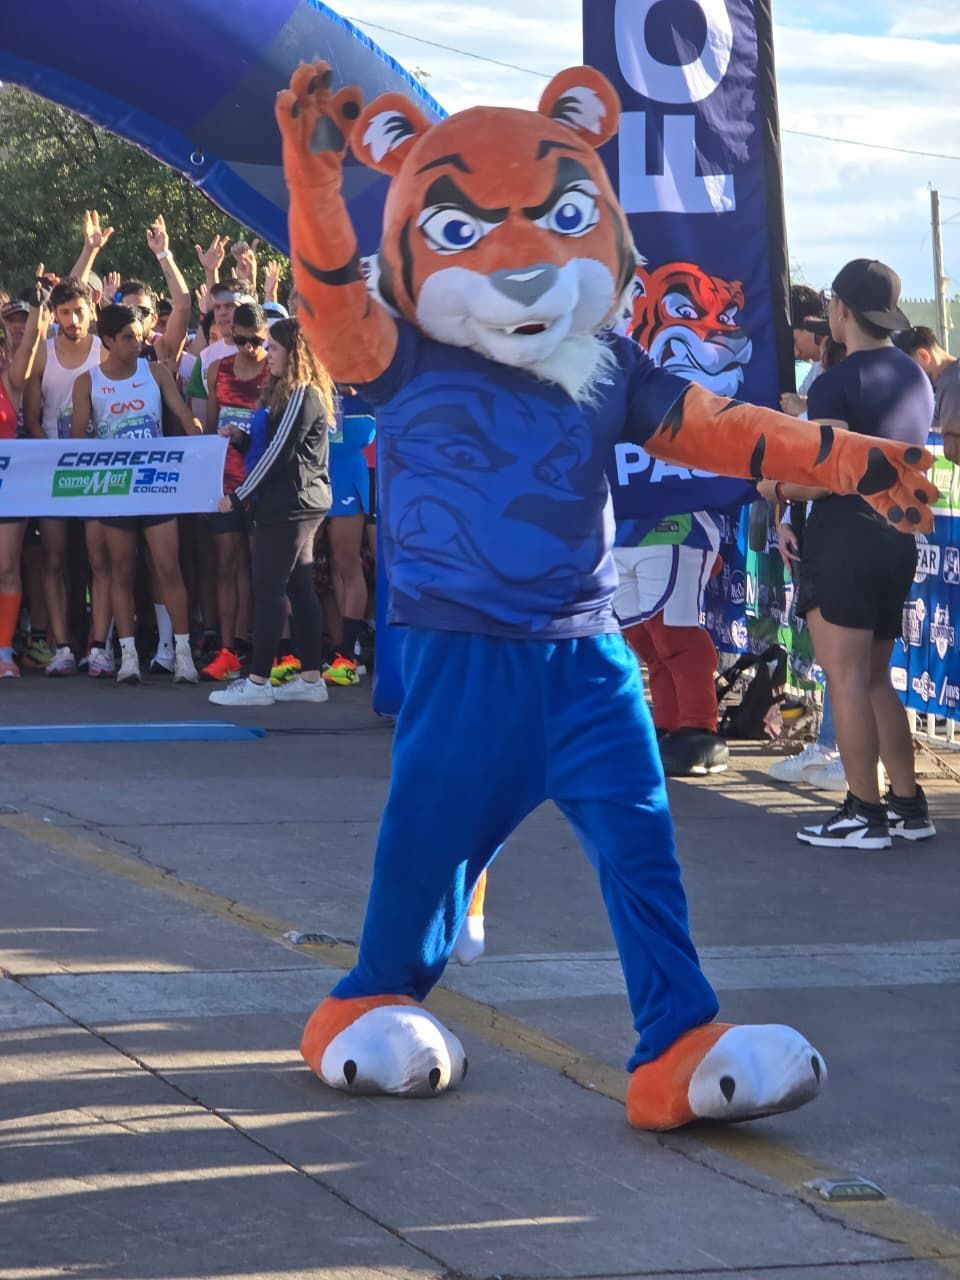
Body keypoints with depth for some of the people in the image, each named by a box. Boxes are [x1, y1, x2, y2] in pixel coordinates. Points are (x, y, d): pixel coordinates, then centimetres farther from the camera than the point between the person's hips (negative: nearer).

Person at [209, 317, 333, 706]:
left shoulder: (301, 397, -14)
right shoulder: (288, 393, 17)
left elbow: (277, 453, -17)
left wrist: (238, 496, -13)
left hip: (290, 502, -10)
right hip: (297, 503, 10)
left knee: (268, 589, -9)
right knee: (299, 588, 10)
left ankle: (257, 682, -9)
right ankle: (310, 678, 11)